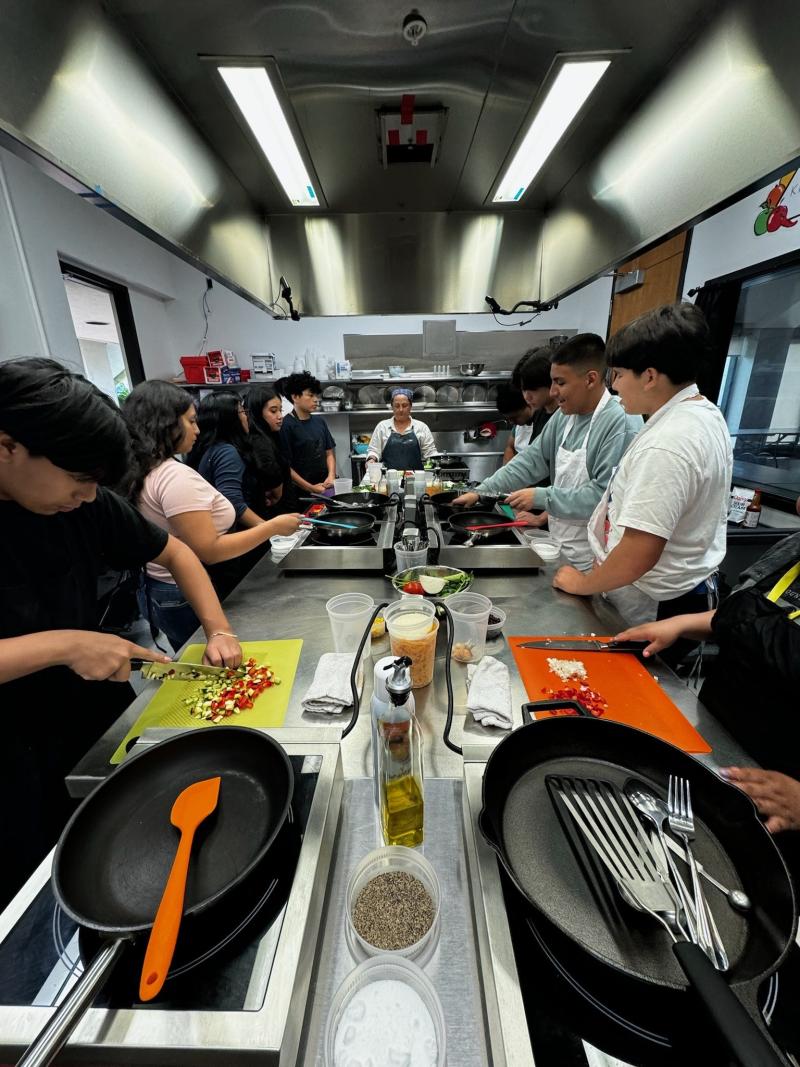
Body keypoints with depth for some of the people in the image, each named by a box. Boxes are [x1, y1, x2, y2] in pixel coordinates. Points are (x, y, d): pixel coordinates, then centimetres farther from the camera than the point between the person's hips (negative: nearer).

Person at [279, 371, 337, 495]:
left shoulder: (320, 422, 10)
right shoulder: (286, 426, -9)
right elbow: (285, 466, -11)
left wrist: (331, 476, -3)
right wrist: (311, 488, -12)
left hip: (325, 487, 5)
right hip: (301, 491, -5)